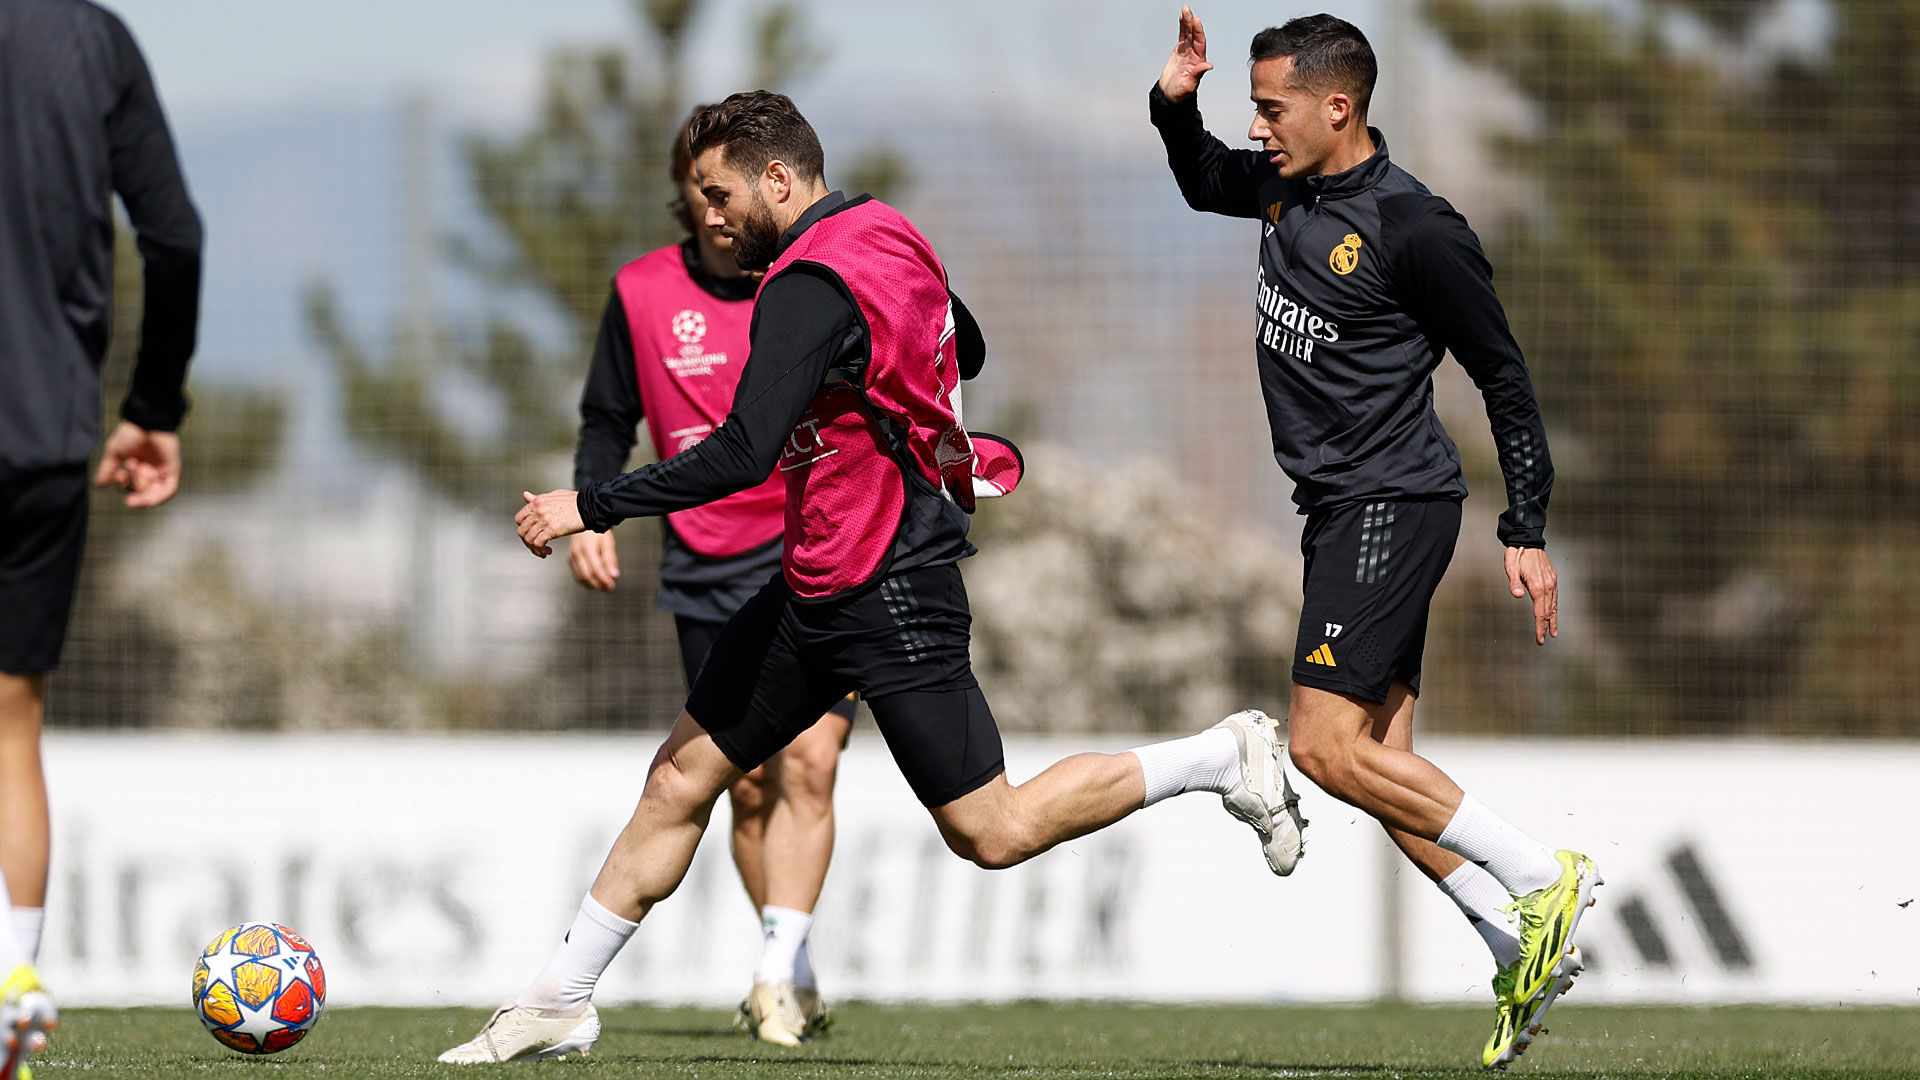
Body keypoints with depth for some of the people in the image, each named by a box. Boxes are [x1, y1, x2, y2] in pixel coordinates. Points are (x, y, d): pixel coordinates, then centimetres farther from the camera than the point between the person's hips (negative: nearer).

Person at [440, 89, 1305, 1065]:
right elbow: (967, 352, 24)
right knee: (679, 779, 7)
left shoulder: (809, 287, -22)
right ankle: (561, 1002, 10)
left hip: (890, 599, -10)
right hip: (815, 586, 10)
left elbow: (742, 455, -30)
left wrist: (591, 508, -24)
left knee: (992, 832, -3)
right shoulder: (890, 237, 8)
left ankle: (1223, 757, 9)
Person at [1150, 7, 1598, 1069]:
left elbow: (1502, 376, -9)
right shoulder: (1288, 188, 9)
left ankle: (1541, 879, -10)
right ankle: (1522, 948, 5)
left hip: (1392, 504, -9)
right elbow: (1205, 182, 32)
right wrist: (1173, 105, 10)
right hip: (1344, 511, 9)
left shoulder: (1415, 230, -15)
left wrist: (1527, 534, -10)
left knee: (1326, 745, -16)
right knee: (1376, 759, 4)